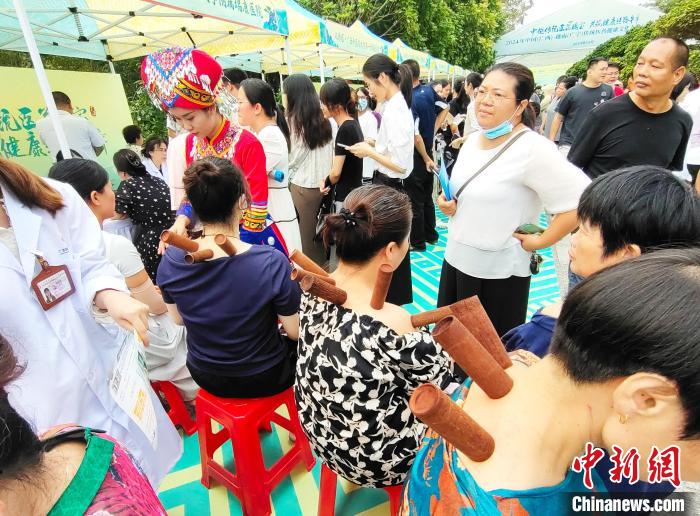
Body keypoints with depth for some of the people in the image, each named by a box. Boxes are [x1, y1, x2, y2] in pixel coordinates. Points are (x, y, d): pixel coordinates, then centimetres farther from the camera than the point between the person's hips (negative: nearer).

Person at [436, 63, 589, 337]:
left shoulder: (532, 149, -20)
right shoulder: (473, 139, 4)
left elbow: (579, 202, -25)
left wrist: (539, 242, -16)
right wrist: (448, 203, 1)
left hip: (498, 273, -7)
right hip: (455, 259, 8)